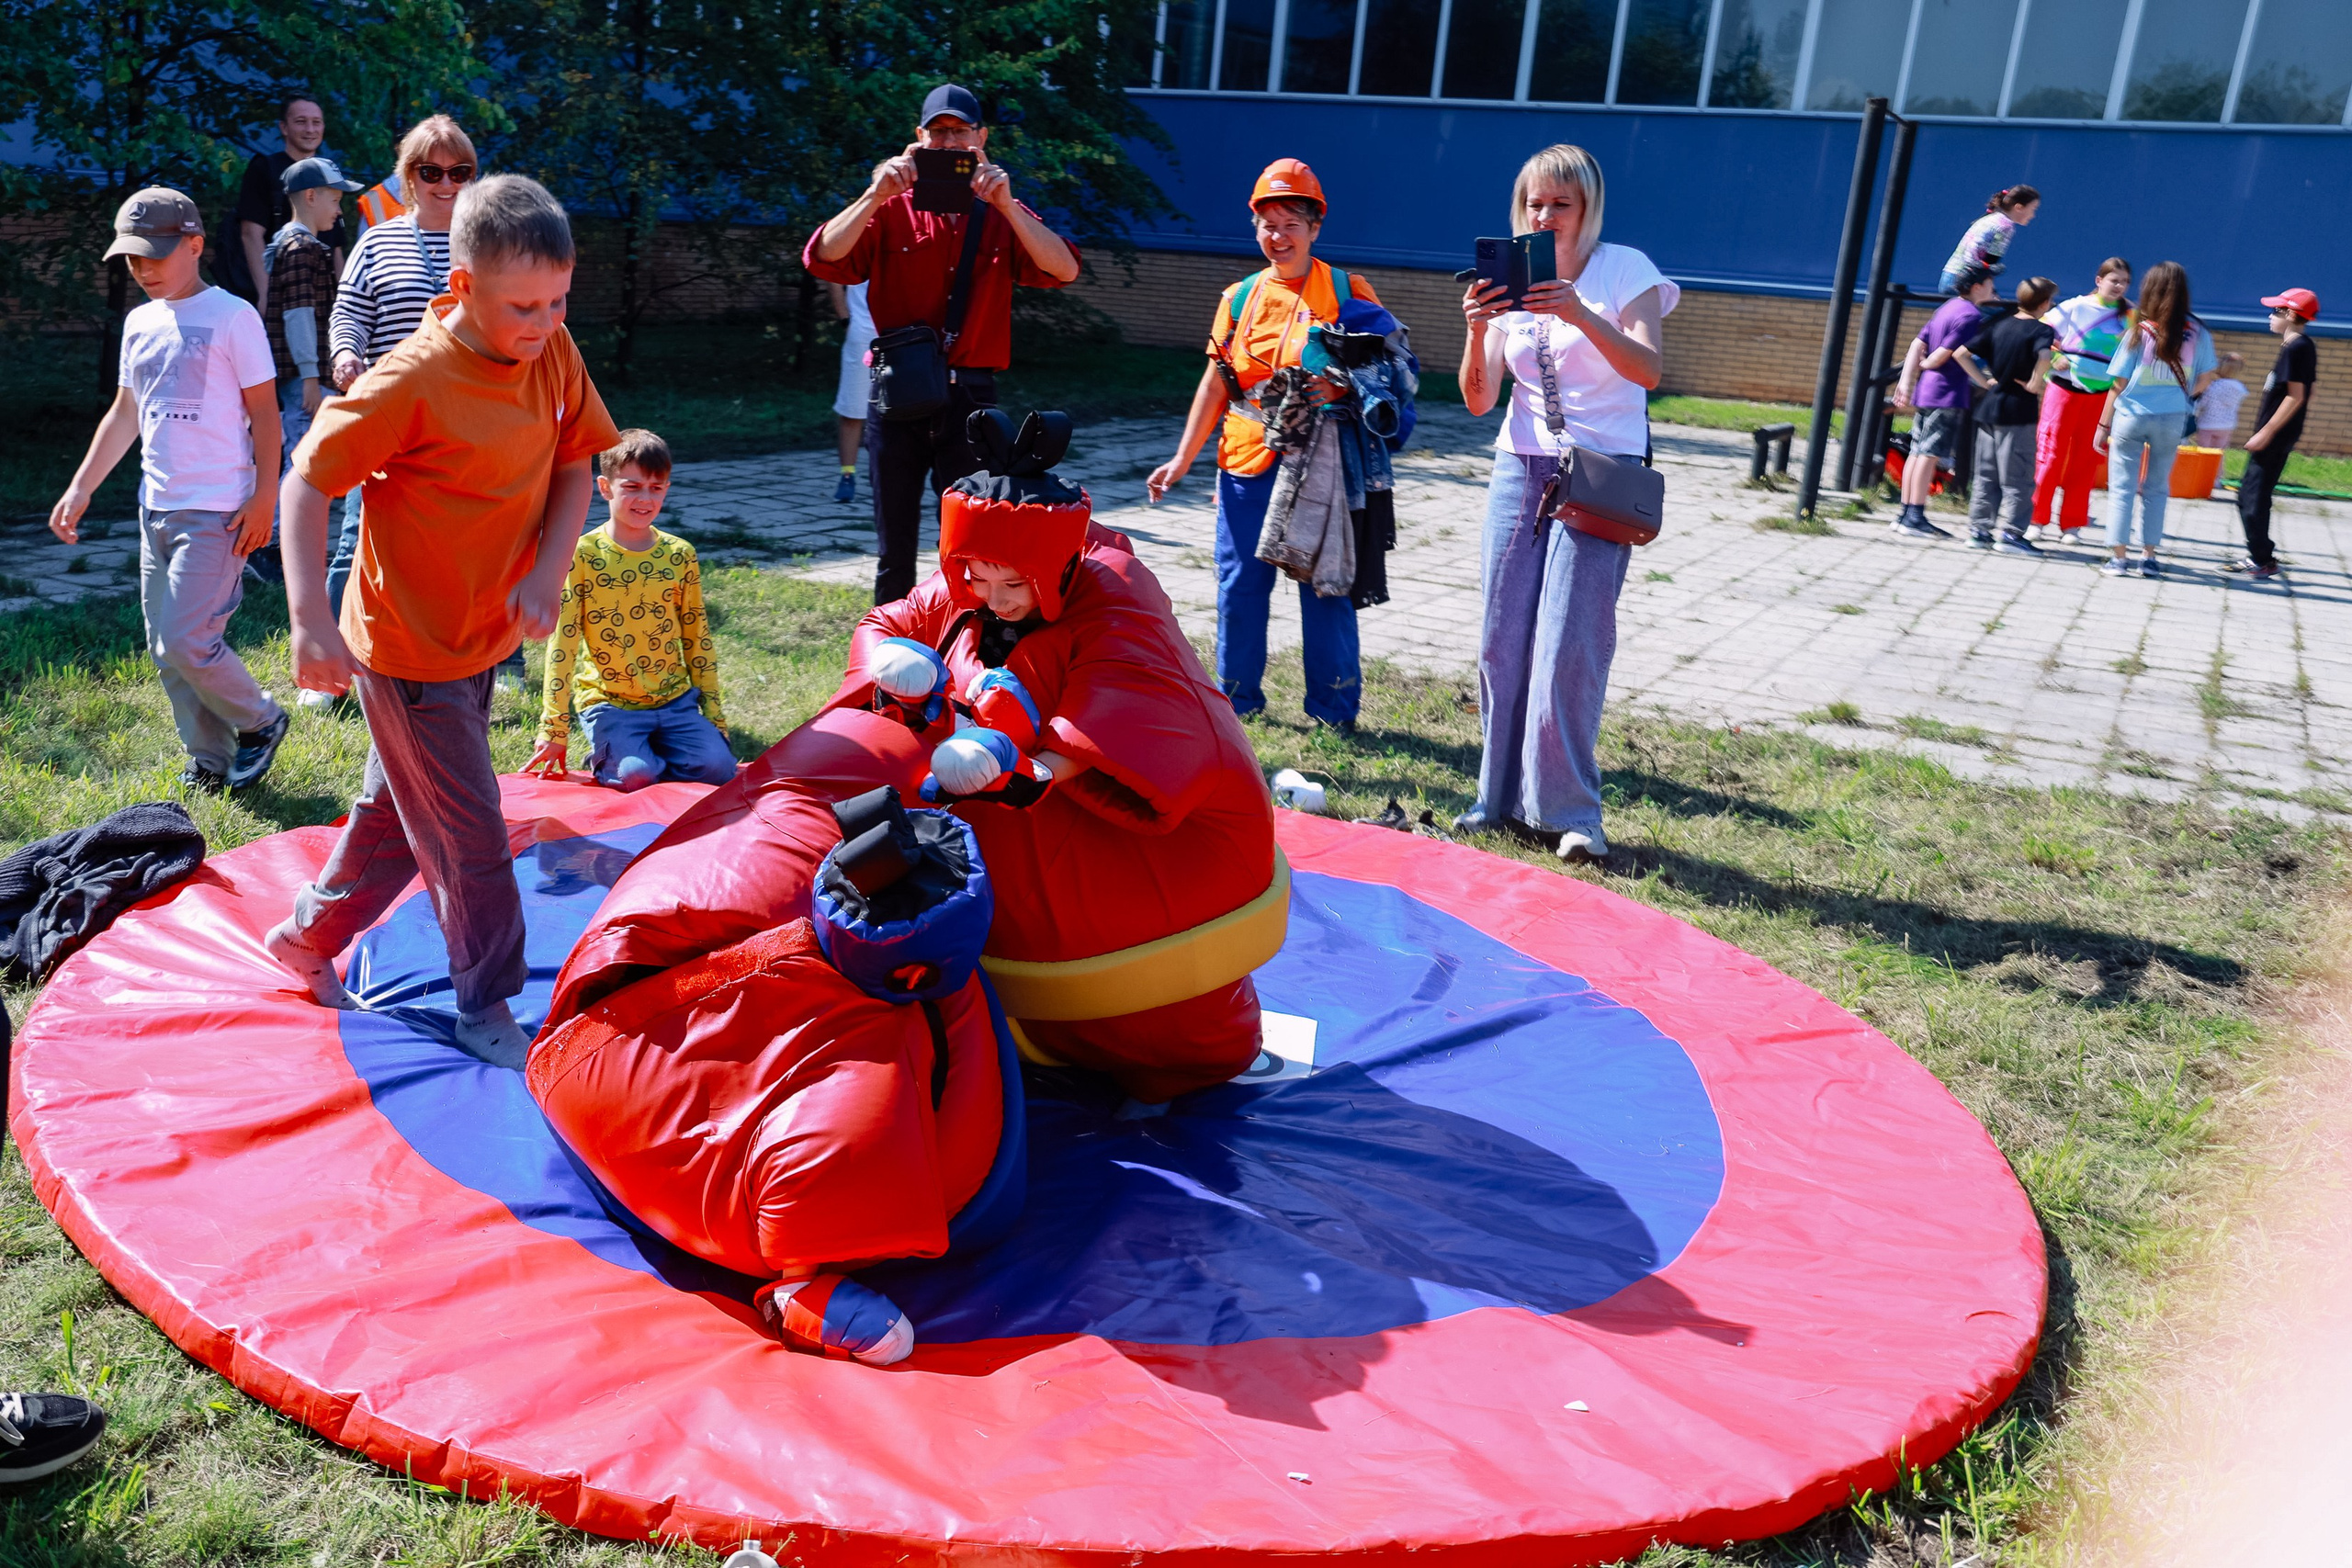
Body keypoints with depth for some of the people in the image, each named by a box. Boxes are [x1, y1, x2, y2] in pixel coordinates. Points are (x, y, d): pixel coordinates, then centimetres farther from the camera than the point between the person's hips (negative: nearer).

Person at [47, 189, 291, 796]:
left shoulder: (231, 316, -7)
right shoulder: (139, 323, 13)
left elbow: (264, 412, -7)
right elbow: (125, 414, 21)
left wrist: (264, 498, -14)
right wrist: (80, 488, 18)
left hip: (217, 511, -7)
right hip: (156, 507, 7)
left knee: (187, 642, -12)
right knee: (166, 652, 8)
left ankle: (260, 721, 12)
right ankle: (211, 762, 19)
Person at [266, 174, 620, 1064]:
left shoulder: (553, 354, -6)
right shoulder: (413, 383, -24)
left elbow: (574, 461, 4)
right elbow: (307, 483, -18)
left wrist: (546, 574, -11)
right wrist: (310, 622, -25)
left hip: (483, 635, 7)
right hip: (407, 647, -7)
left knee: (401, 809, 23)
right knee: (469, 838, 1)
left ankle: (309, 936, 44)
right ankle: (487, 1010, 19)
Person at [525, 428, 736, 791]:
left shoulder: (680, 555, 3)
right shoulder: (583, 554, -8)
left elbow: (697, 637, 10)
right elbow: (562, 642, -8)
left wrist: (713, 713, 9)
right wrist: (554, 731, -10)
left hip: (675, 699, 3)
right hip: (609, 704, -3)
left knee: (718, 768, -18)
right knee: (636, 777, -25)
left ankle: (653, 751, 10)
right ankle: (605, 759, 9)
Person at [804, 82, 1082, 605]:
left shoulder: (1001, 216, 9)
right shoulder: (892, 210, 7)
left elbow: (1064, 270, -9)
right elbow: (823, 259, -8)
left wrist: (1004, 204, -18)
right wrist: (876, 195, -18)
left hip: (970, 399, 0)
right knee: (894, 554, 8)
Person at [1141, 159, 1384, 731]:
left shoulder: (1347, 292, 3)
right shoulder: (1239, 298, 11)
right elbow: (1216, 383, 13)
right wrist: (1183, 458, 10)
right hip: (1247, 465, 3)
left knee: (1325, 585, 1)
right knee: (1240, 583, 6)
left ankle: (1333, 709, 12)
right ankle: (1236, 698, 20)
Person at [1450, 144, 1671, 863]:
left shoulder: (1625, 270, -2)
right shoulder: (1510, 281, 9)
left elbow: (1650, 370, -18)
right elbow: (1480, 400, 1)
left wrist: (1582, 314, -31)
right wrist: (1477, 329, -17)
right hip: (1521, 469, 5)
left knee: (1568, 649, -11)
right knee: (1502, 640, 4)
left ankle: (1570, 811, -1)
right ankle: (1501, 797, 15)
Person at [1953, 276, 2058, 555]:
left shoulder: (1998, 326, 8)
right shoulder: (2041, 330, -9)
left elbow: (1960, 354, 6)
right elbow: (2044, 357, -31)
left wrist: (1984, 381, 5)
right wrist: (2036, 382, -16)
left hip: (1989, 408, 6)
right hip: (2019, 411, -6)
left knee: (1986, 476, 12)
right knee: (2017, 479, 1)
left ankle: (1978, 530, 14)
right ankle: (2011, 534, 1)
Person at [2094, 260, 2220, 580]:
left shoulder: (2140, 332, -8)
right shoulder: (2197, 334, -2)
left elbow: (2119, 384, -6)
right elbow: (2205, 379, 3)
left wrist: (2104, 425, 1)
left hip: (2130, 418, -2)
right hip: (2172, 420, 2)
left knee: (2122, 488, 4)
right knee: (2157, 489, 14)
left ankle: (2117, 557, 1)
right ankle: (2149, 556, 14)